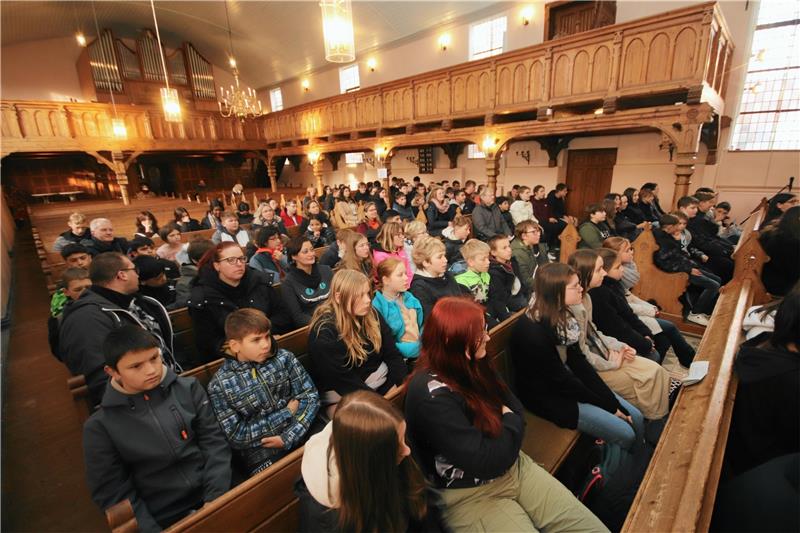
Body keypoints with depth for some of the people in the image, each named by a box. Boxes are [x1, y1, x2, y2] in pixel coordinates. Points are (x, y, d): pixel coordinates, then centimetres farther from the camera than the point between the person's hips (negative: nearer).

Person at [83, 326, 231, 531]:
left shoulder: (188, 388, 1)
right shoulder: (100, 426, -1)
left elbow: (214, 442, 1)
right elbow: (113, 491, 2)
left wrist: (216, 497, -8)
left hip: (214, 500, 1)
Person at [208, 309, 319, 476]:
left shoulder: (284, 358, 0)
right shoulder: (219, 385, -5)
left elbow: (310, 395, -2)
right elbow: (235, 436, -5)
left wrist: (288, 437, -14)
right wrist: (287, 413, -9)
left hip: (301, 432, 3)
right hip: (260, 450, -2)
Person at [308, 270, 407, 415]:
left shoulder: (372, 314, 0)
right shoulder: (324, 333, -19)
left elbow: (392, 354, 1)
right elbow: (344, 380, -20)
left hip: (382, 380, 6)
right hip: (342, 394, -6)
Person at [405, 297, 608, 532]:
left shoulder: (472, 365, -3)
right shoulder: (431, 395, -29)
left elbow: (515, 407, 8)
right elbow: (486, 461, -25)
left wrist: (510, 419, -13)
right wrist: (511, 423, -9)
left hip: (513, 466, 7)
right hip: (470, 494, -7)